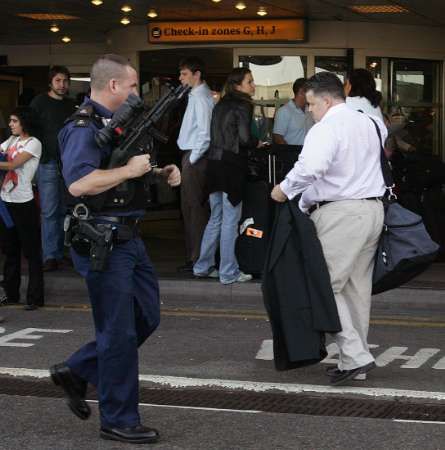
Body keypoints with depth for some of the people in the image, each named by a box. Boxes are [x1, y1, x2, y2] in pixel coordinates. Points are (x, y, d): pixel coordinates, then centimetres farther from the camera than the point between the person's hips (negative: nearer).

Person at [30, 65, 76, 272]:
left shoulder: (70, 105, 13)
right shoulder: (40, 102, -2)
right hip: (48, 162, -5)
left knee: (64, 211, 8)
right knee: (49, 211, -7)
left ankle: (60, 253, 16)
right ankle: (50, 256, -6)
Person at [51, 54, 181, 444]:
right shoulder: (83, 128, -16)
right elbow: (79, 183, -31)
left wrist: (161, 172, 11)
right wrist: (131, 169, -22)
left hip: (128, 237, 10)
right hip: (103, 241, -10)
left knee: (146, 316, 16)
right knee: (119, 332, -1)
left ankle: (77, 371, 27)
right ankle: (118, 420, 11)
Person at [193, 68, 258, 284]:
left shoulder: (220, 106, 13)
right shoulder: (242, 107, -10)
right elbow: (244, 139, -18)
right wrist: (258, 143, 3)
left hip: (214, 163, 7)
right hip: (231, 166, -7)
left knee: (216, 218, 16)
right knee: (230, 220, -1)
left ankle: (203, 266, 21)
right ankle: (228, 272, 3)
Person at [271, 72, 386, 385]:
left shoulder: (326, 129, -13)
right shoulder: (371, 124, 15)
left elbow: (311, 167, -32)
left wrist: (285, 190, -15)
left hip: (341, 214, -9)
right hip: (373, 208, 9)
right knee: (358, 287, 14)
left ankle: (355, 356, -9)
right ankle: (356, 361, 19)